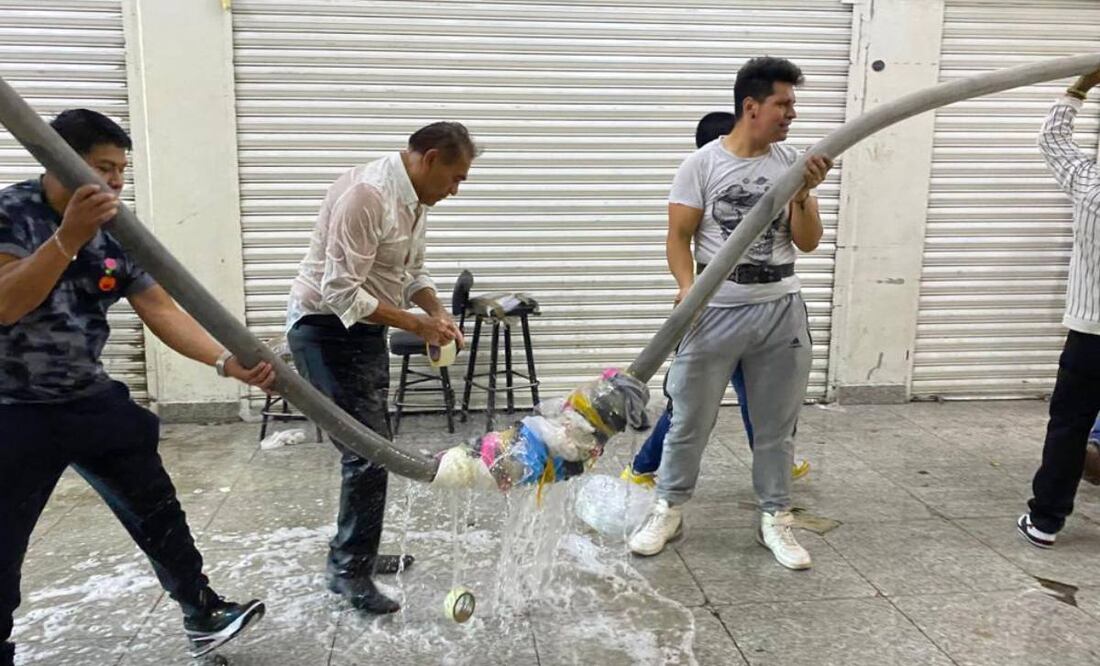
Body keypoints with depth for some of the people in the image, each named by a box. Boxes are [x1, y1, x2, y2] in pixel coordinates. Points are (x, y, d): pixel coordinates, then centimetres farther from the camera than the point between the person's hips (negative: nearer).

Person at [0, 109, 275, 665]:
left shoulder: (117, 235, -2)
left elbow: (162, 312, -7)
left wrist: (227, 362, -21)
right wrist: (69, 236, -37)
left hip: (91, 399, 5)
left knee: (156, 510, 12)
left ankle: (203, 614, 28)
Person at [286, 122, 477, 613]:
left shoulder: (415, 199, 6)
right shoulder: (366, 193, -25)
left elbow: (411, 271, 17)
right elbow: (341, 292, -27)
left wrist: (437, 312, -1)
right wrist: (416, 325, -23)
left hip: (364, 328, 10)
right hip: (326, 329, -10)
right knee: (368, 451, -9)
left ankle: (355, 553, 29)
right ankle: (349, 571, 6)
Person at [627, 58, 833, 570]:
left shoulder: (794, 163, 5)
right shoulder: (702, 164, -3)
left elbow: (808, 242, 3)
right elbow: (678, 236, -5)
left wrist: (803, 194, -14)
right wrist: (688, 287, -22)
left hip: (780, 311, 3)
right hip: (717, 310, -3)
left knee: (775, 424, 11)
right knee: (690, 419, 6)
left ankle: (774, 518, 26)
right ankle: (668, 510, 23)